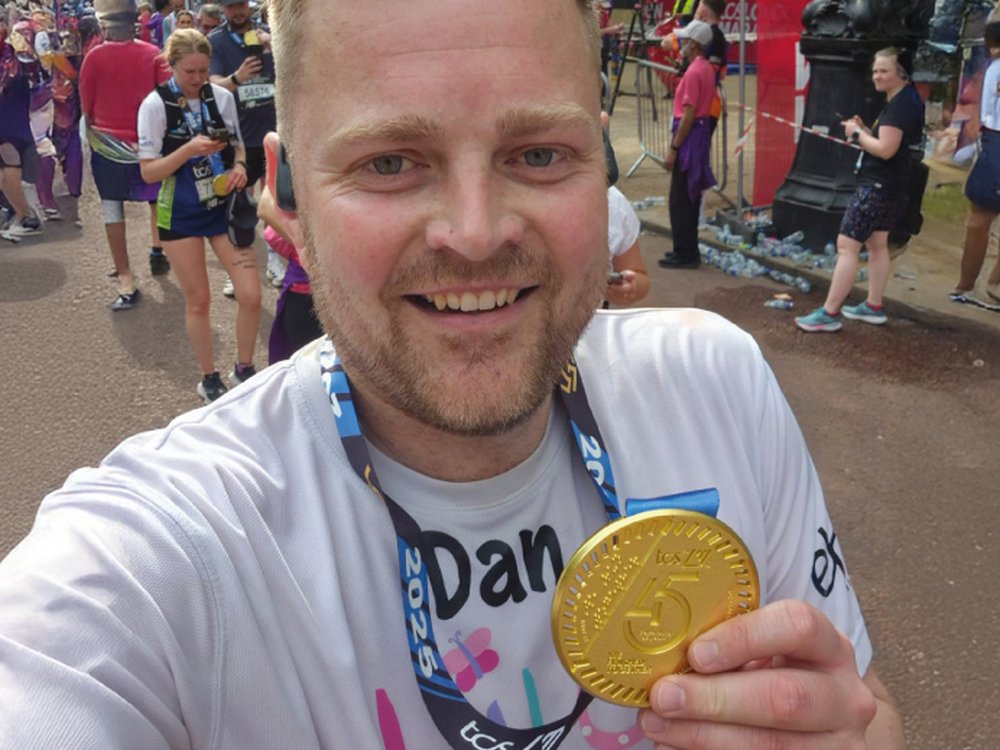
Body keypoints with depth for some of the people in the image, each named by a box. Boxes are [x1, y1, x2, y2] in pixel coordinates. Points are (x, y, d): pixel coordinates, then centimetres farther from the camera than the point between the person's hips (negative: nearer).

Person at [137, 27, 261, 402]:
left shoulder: (222, 97, -2)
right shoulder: (155, 104, -11)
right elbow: (148, 172, -11)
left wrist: (239, 167, -11)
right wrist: (189, 149, -25)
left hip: (223, 205, 3)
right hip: (181, 213, -3)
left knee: (251, 295, -3)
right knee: (198, 301, 7)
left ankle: (244, 368, 19)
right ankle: (209, 379, 25)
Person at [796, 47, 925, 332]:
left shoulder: (899, 105, -19)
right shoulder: (901, 103, 15)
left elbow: (886, 149, -26)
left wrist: (857, 133, -14)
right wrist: (863, 129, 3)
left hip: (877, 185, -11)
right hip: (888, 185, 12)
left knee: (847, 245, -11)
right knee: (877, 244, 17)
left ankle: (829, 313, -10)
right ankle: (873, 307, 26)